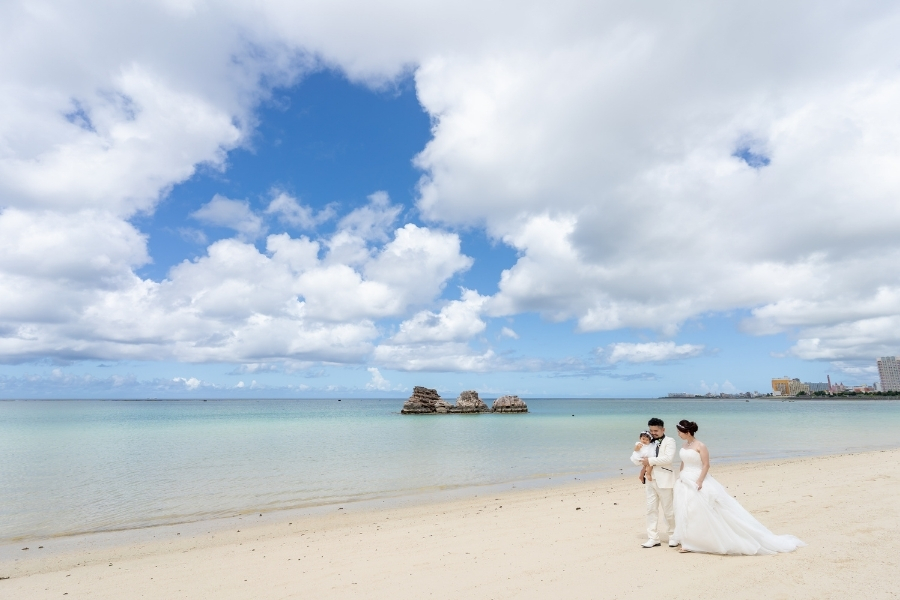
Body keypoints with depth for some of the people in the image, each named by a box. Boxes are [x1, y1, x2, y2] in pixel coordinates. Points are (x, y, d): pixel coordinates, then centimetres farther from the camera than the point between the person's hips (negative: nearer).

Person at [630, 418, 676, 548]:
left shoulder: (669, 441, -1)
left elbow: (668, 458, -18)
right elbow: (634, 459, 11)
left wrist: (650, 461, -16)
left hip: (664, 481, -5)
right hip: (650, 480, 5)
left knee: (668, 510, 6)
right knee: (651, 509, 6)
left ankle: (672, 536, 23)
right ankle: (653, 538, 12)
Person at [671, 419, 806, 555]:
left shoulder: (700, 446, -15)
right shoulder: (684, 445, 7)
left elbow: (706, 465, -16)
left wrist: (699, 482, -20)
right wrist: (680, 478, 15)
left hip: (698, 482, -8)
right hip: (684, 483, 8)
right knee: (686, 513, 10)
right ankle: (688, 543, 19)